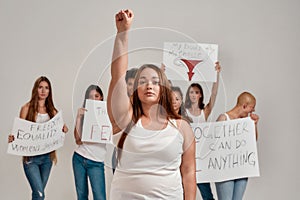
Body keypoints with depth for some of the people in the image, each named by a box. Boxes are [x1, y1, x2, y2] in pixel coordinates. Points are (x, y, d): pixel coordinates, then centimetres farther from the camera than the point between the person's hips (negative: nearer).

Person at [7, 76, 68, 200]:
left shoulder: (52, 111, 8)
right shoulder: (27, 108, -1)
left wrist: (63, 129, -9)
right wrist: (13, 138, -21)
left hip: (47, 157, 4)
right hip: (30, 157, -4)